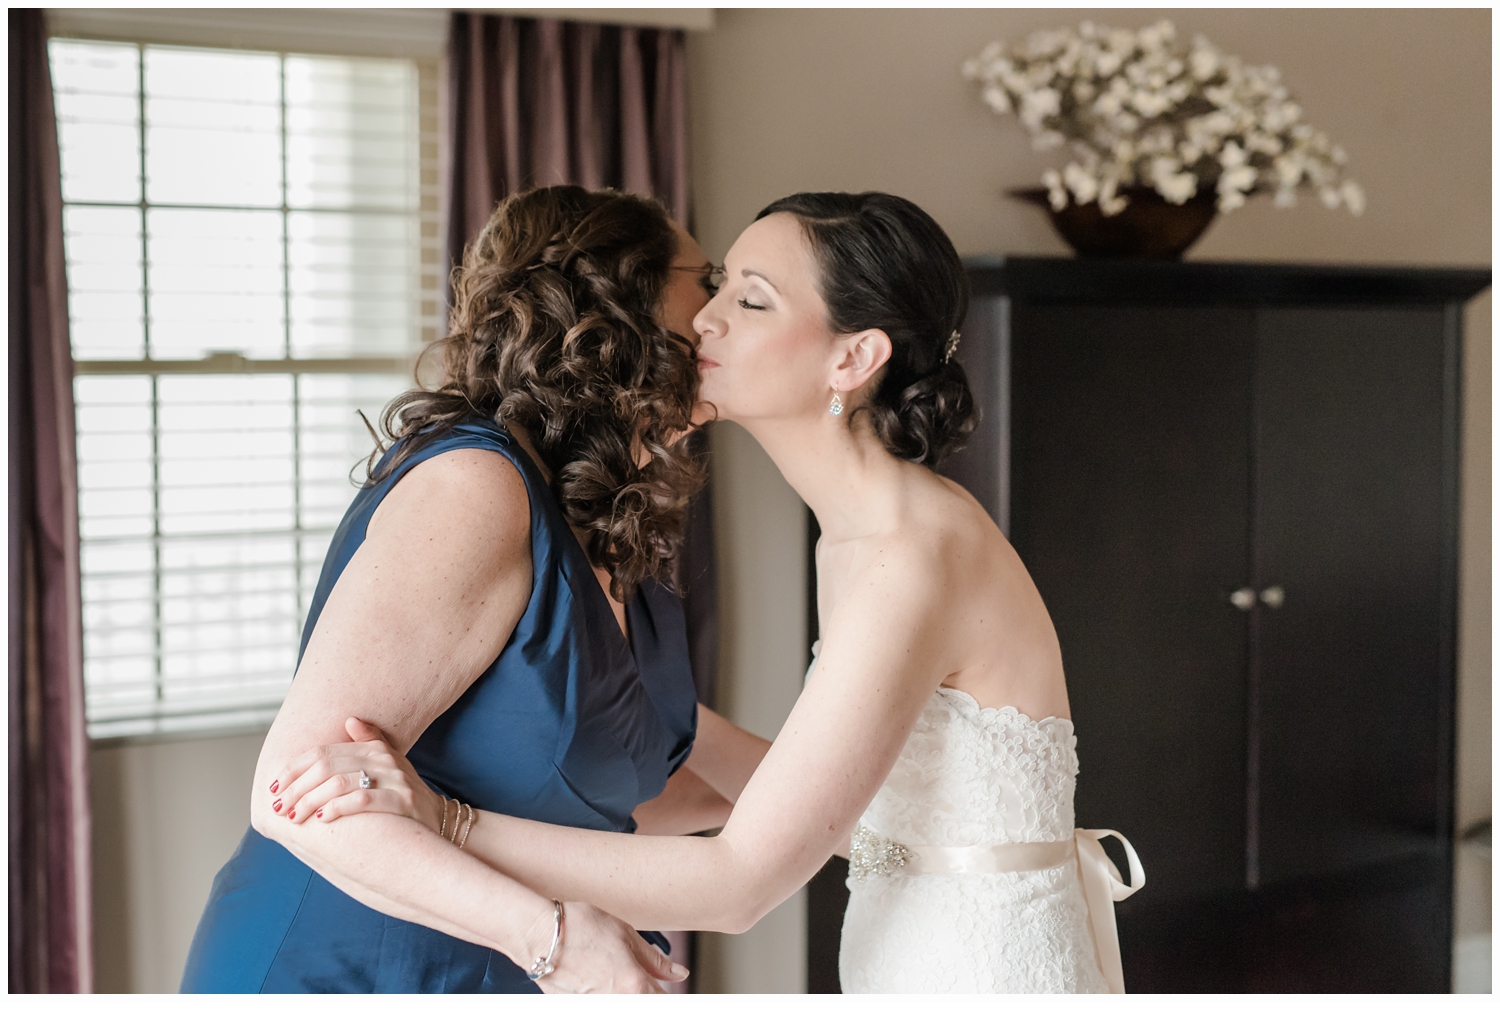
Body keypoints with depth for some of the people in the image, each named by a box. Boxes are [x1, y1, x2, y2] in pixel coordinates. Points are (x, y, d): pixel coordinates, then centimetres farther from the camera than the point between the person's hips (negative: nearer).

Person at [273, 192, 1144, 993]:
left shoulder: (916, 560, -22)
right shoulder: (856, 536, 6)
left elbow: (740, 881, -24)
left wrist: (440, 823, -26)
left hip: (981, 978, -8)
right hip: (923, 969, 8)